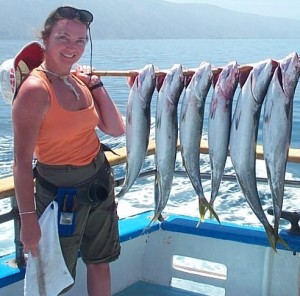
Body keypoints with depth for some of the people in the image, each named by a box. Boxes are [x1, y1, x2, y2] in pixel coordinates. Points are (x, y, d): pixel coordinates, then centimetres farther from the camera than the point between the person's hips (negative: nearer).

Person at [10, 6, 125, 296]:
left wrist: (96, 84, -2)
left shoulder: (79, 79, 0)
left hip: (99, 180, 8)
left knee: (100, 260, 23)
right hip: (61, 190, -7)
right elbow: (22, 161, -22)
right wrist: (28, 217, -23)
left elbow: (116, 129, 3)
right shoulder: (35, 89, -21)